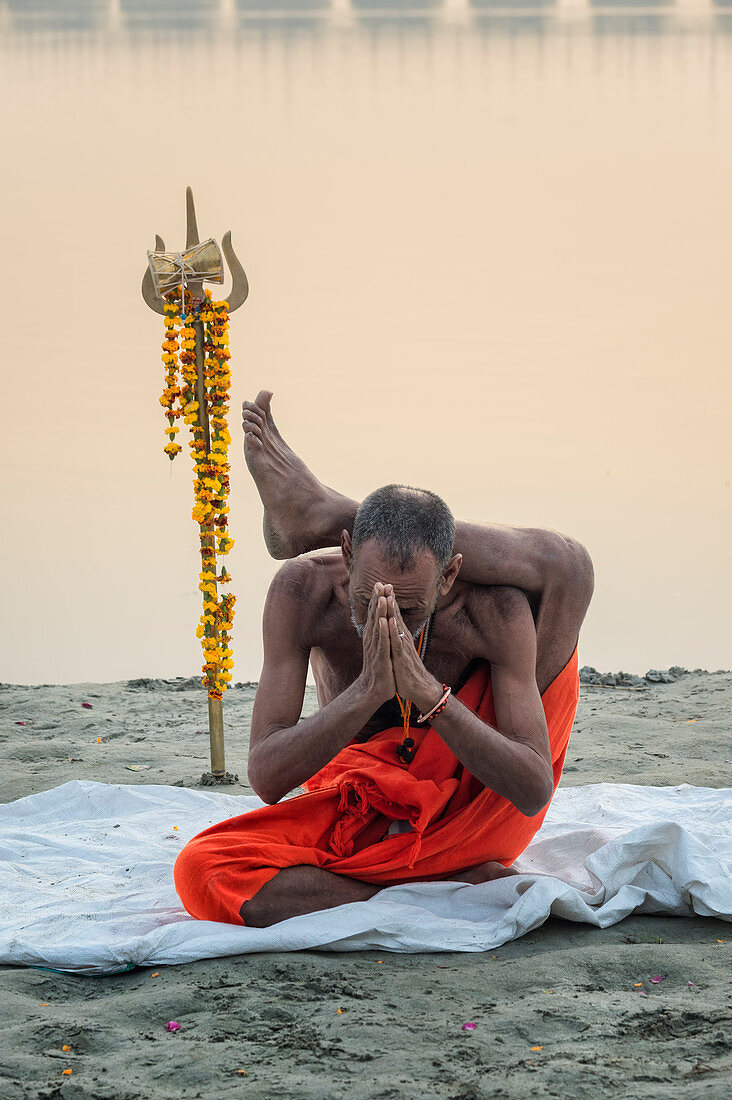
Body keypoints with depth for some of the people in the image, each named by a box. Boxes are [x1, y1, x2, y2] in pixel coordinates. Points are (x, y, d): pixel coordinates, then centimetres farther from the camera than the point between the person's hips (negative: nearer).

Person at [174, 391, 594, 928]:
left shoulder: (495, 609, -23)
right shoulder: (304, 592, -19)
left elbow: (533, 793, -30)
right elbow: (266, 779, -24)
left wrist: (427, 690, -43)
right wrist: (367, 692, -40)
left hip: (472, 816, -1)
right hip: (365, 814, 1)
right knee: (203, 873, -32)